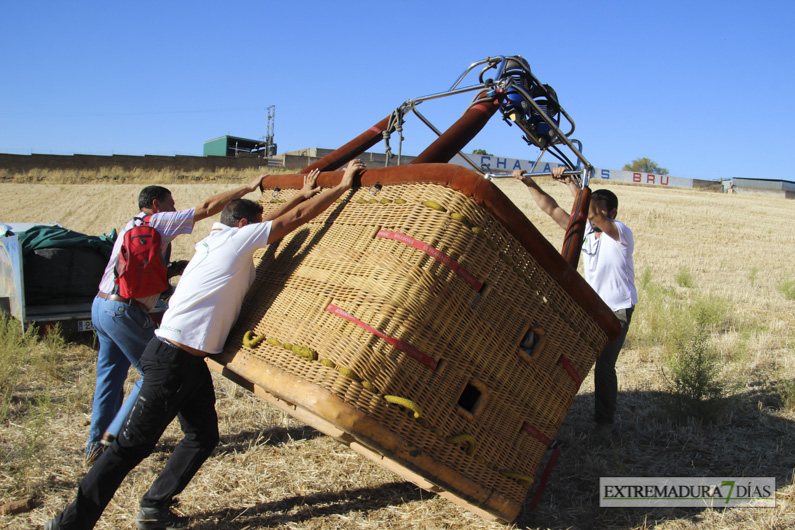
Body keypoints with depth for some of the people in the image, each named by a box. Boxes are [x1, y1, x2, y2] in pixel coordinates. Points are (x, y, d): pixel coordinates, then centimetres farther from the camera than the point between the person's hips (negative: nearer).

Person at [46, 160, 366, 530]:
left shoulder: (217, 240, 15)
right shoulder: (237, 239, -10)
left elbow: (276, 221, 29)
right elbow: (295, 219, -9)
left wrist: (303, 193, 36)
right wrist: (344, 185, -2)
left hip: (191, 363, 10)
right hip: (172, 361, -10)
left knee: (203, 438, 14)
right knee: (131, 446, -2)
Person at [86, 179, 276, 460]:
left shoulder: (132, 227, 22)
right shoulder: (157, 222, -5)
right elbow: (207, 207, -10)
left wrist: (174, 269, 12)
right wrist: (248, 187, -6)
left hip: (101, 305, 10)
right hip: (123, 311, -10)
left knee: (110, 375, 16)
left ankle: (96, 444, 23)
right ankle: (114, 435, 4)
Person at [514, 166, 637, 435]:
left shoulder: (621, 234, -15)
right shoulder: (584, 229, 2)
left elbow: (597, 217, -34)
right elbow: (552, 209, -1)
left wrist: (571, 182, -39)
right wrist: (530, 184, -11)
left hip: (617, 310, -6)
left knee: (604, 367, -6)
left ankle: (605, 422, 11)